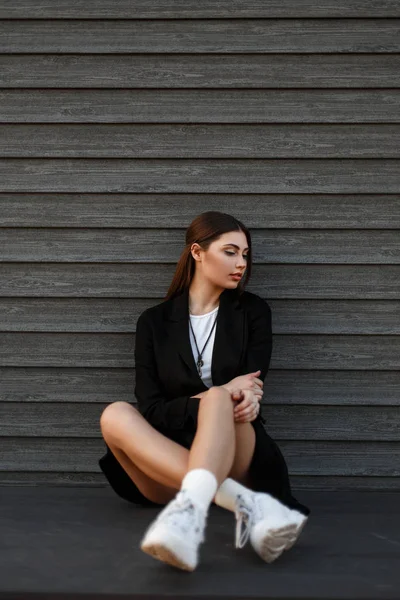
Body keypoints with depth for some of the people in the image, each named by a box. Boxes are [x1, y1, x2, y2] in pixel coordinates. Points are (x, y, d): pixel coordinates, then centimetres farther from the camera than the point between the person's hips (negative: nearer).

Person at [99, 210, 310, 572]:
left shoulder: (253, 311, 9)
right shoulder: (154, 321, 8)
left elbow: (251, 390, 0)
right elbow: (152, 409, -2)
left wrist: (219, 398, -25)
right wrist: (222, 392, -19)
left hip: (237, 457, -1)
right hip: (168, 462, 1)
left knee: (218, 399, -32)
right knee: (115, 415, -29)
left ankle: (189, 510, -62)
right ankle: (251, 505, -45)